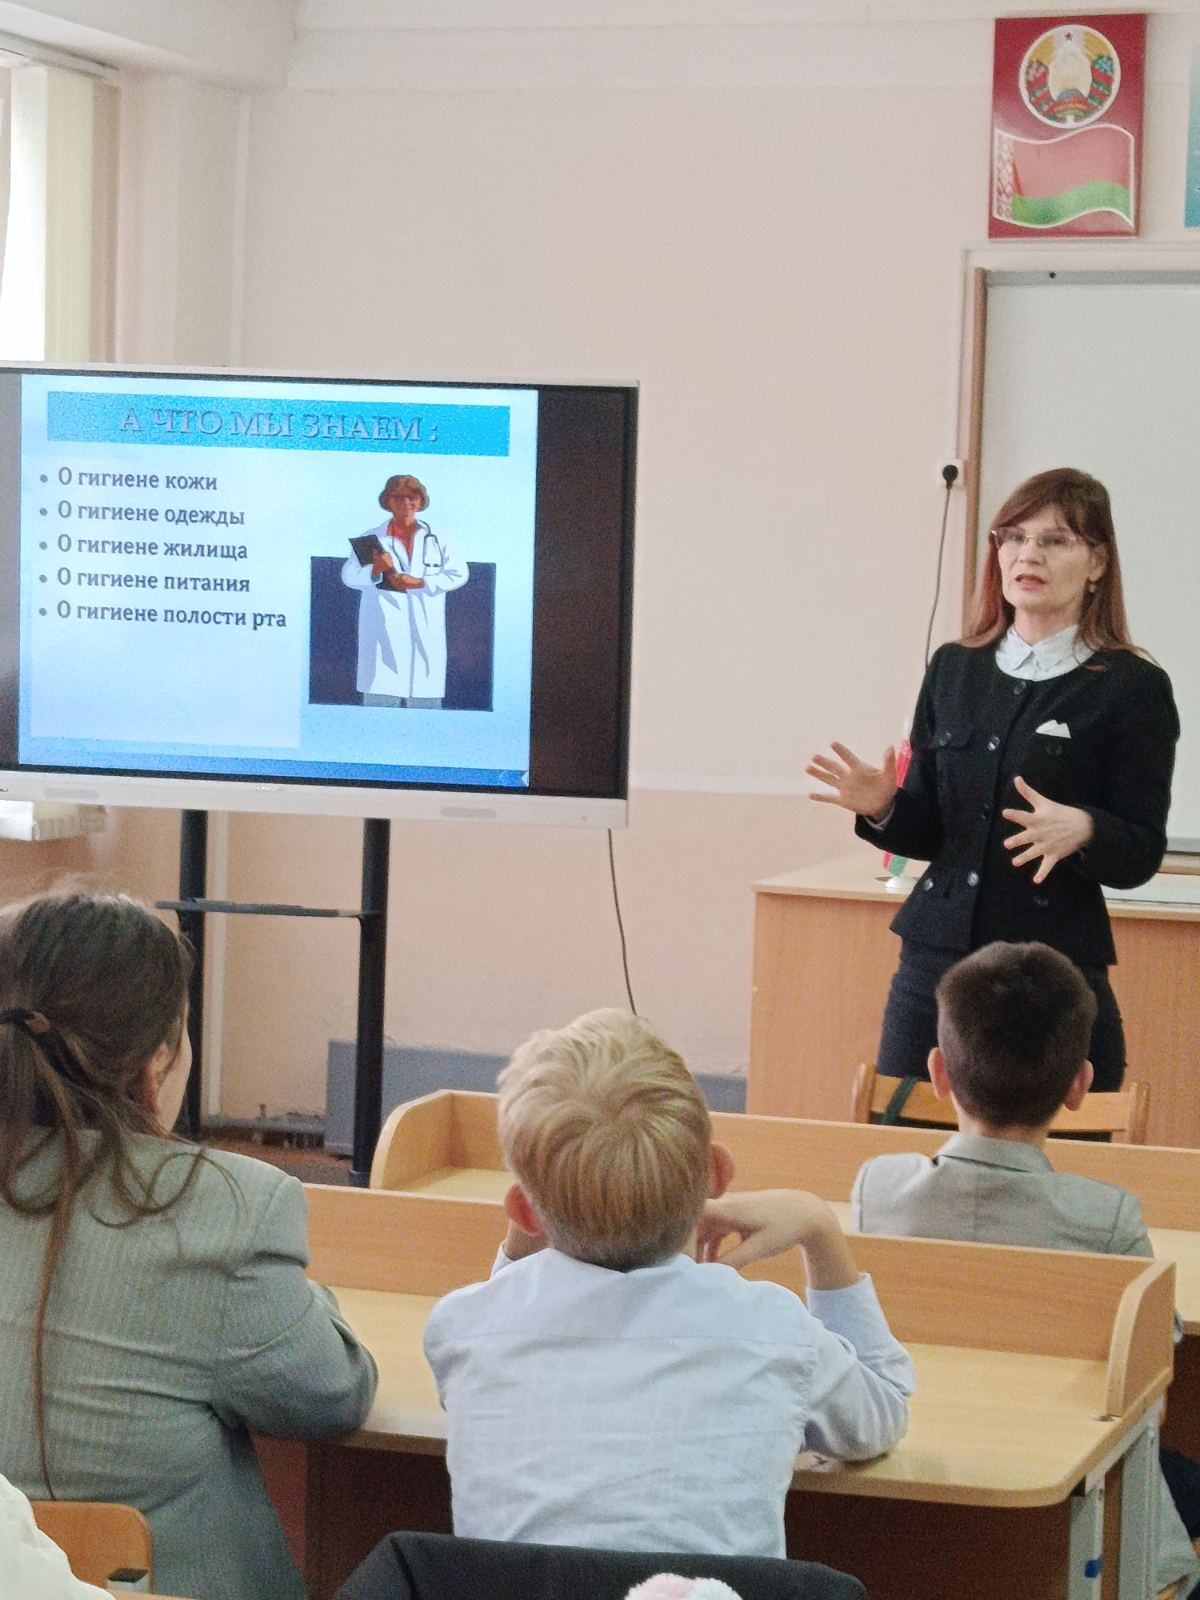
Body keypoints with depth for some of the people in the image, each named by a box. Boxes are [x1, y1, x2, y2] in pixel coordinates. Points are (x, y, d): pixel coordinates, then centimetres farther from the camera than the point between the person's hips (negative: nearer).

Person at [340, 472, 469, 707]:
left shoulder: (437, 540, 13)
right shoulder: (373, 539, 11)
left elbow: (459, 574, 2)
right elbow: (349, 577, 4)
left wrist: (420, 583, -10)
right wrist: (374, 570, -18)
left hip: (425, 634, 1)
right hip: (384, 633, -1)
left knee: (427, 704, -1)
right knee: (380, 700, -7)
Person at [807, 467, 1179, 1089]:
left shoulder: (1133, 688, -2)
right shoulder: (953, 670, 12)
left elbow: (1142, 853, -4)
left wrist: (1082, 831, -23)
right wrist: (884, 808, -5)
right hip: (936, 956, 4)